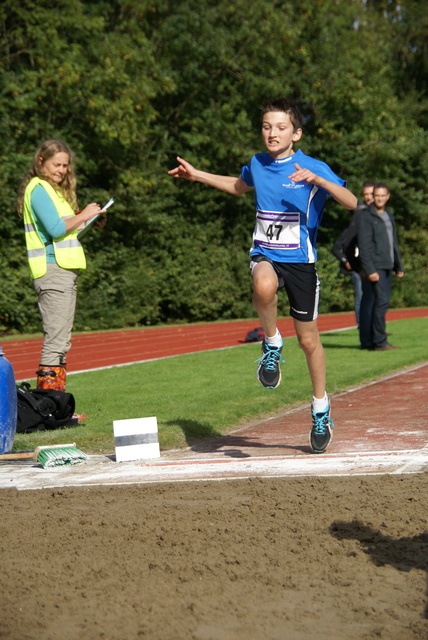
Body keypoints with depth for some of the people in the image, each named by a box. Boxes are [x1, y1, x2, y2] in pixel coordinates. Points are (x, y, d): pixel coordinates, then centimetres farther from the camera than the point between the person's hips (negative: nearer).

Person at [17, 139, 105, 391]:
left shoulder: (53, 190, 21)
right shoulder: (38, 189, -8)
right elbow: (55, 229, -18)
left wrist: (88, 221, 8)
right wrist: (84, 216, -7)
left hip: (65, 269, 10)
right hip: (52, 269, -10)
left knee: (60, 342, 11)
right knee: (55, 341, -12)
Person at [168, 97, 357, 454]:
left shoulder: (313, 169, -9)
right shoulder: (258, 165, 5)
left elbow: (352, 202, -20)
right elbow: (239, 186, 29)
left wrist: (318, 180, -34)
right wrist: (197, 175, 24)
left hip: (301, 260, -2)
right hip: (265, 255, 2)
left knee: (308, 339, 7)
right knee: (264, 286, -37)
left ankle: (321, 412, 27)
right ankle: (272, 345, -9)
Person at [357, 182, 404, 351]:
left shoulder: (389, 216, 19)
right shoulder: (366, 216, -7)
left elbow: (394, 243, 25)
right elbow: (364, 245, -13)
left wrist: (399, 266, 20)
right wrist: (370, 270, -19)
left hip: (387, 267, 8)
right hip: (374, 268, -8)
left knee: (369, 303, 8)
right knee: (381, 302, -13)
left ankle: (367, 341, 10)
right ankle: (379, 342, -12)